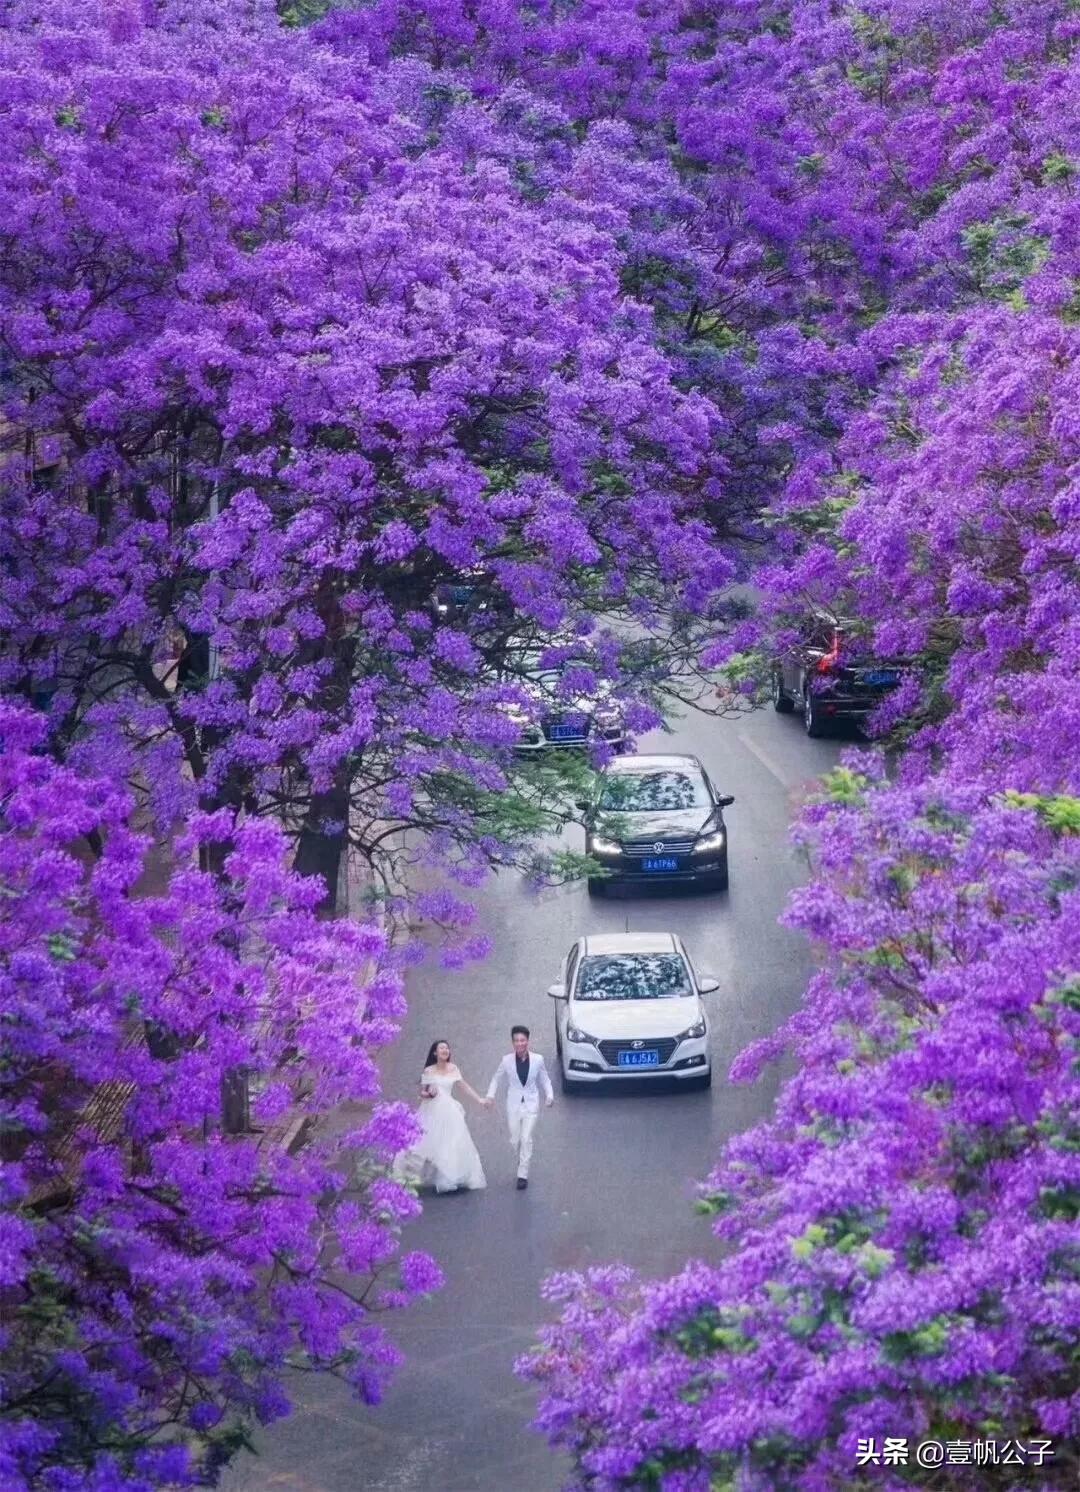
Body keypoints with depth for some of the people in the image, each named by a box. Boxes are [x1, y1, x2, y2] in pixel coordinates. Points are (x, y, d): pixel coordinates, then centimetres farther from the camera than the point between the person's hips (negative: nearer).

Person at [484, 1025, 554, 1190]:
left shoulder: (537, 1059, -7)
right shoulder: (507, 1060, -7)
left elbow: (544, 1080, 6)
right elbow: (496, 1079, 6)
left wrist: (549, 1096, -8)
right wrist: (490, 1096, -7)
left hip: (531, 1105, -1)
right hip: (513, 1105, 1)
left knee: (526, 1139, -10)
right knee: (515, 1140, 9)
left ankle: (523, 1175, -2)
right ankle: (521, 1159, 41)